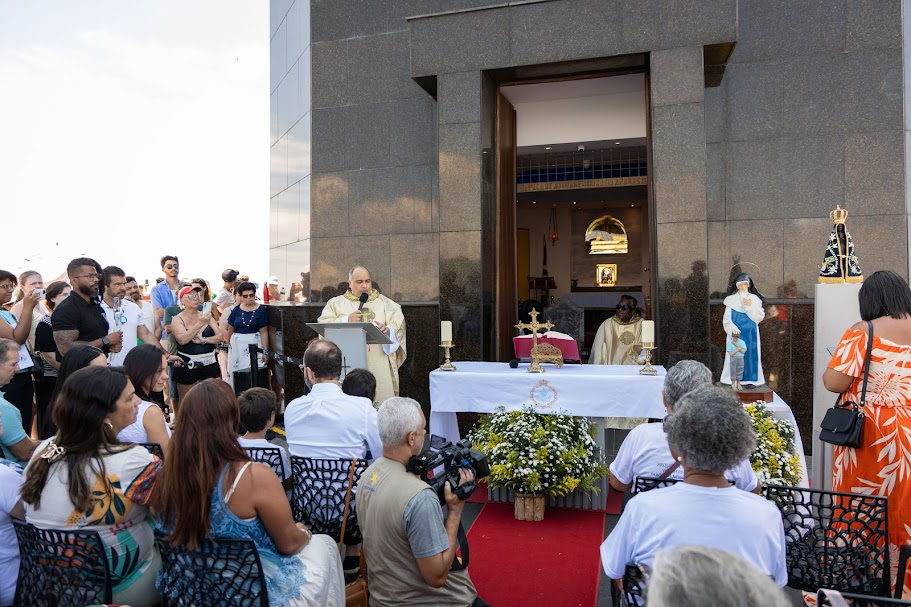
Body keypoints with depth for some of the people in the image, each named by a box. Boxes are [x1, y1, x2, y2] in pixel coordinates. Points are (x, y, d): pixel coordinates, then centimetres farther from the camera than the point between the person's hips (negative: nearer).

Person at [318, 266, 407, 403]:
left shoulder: (384, 302, 16)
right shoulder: (335, 303, 15)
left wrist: (388, 329, -17)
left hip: (379, 365, 1)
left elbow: (398, 323, 4)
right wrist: (346, 321, -10)